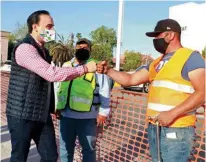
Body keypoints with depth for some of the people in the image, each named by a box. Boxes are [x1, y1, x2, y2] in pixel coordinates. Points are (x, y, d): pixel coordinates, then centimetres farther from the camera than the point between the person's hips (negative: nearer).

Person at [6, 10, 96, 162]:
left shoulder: (43, 50, 13)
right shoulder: (25, 48, -18)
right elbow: (52, 74, -29)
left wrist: (52, 108, 16)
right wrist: (85, 68, -23)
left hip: (42, 114, 8)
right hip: (23, 114, -8)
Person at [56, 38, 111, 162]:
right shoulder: (66, 66, 13)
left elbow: (104, 90, -5)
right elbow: (59, 87, 19)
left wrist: (103, 112, -9)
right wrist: (57, 106, 16)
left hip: (87, 117, -4)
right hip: (66, 115, 5)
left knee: (88, 148, 11)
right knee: (65, 147, 18)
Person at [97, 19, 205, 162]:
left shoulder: (191, 57, -7)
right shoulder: (157, 63, 16)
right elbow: (131, 80, 16)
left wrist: (172, 113, -24)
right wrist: (107, 70, 5)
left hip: (177, 130, -7)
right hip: (154, 128, 7)